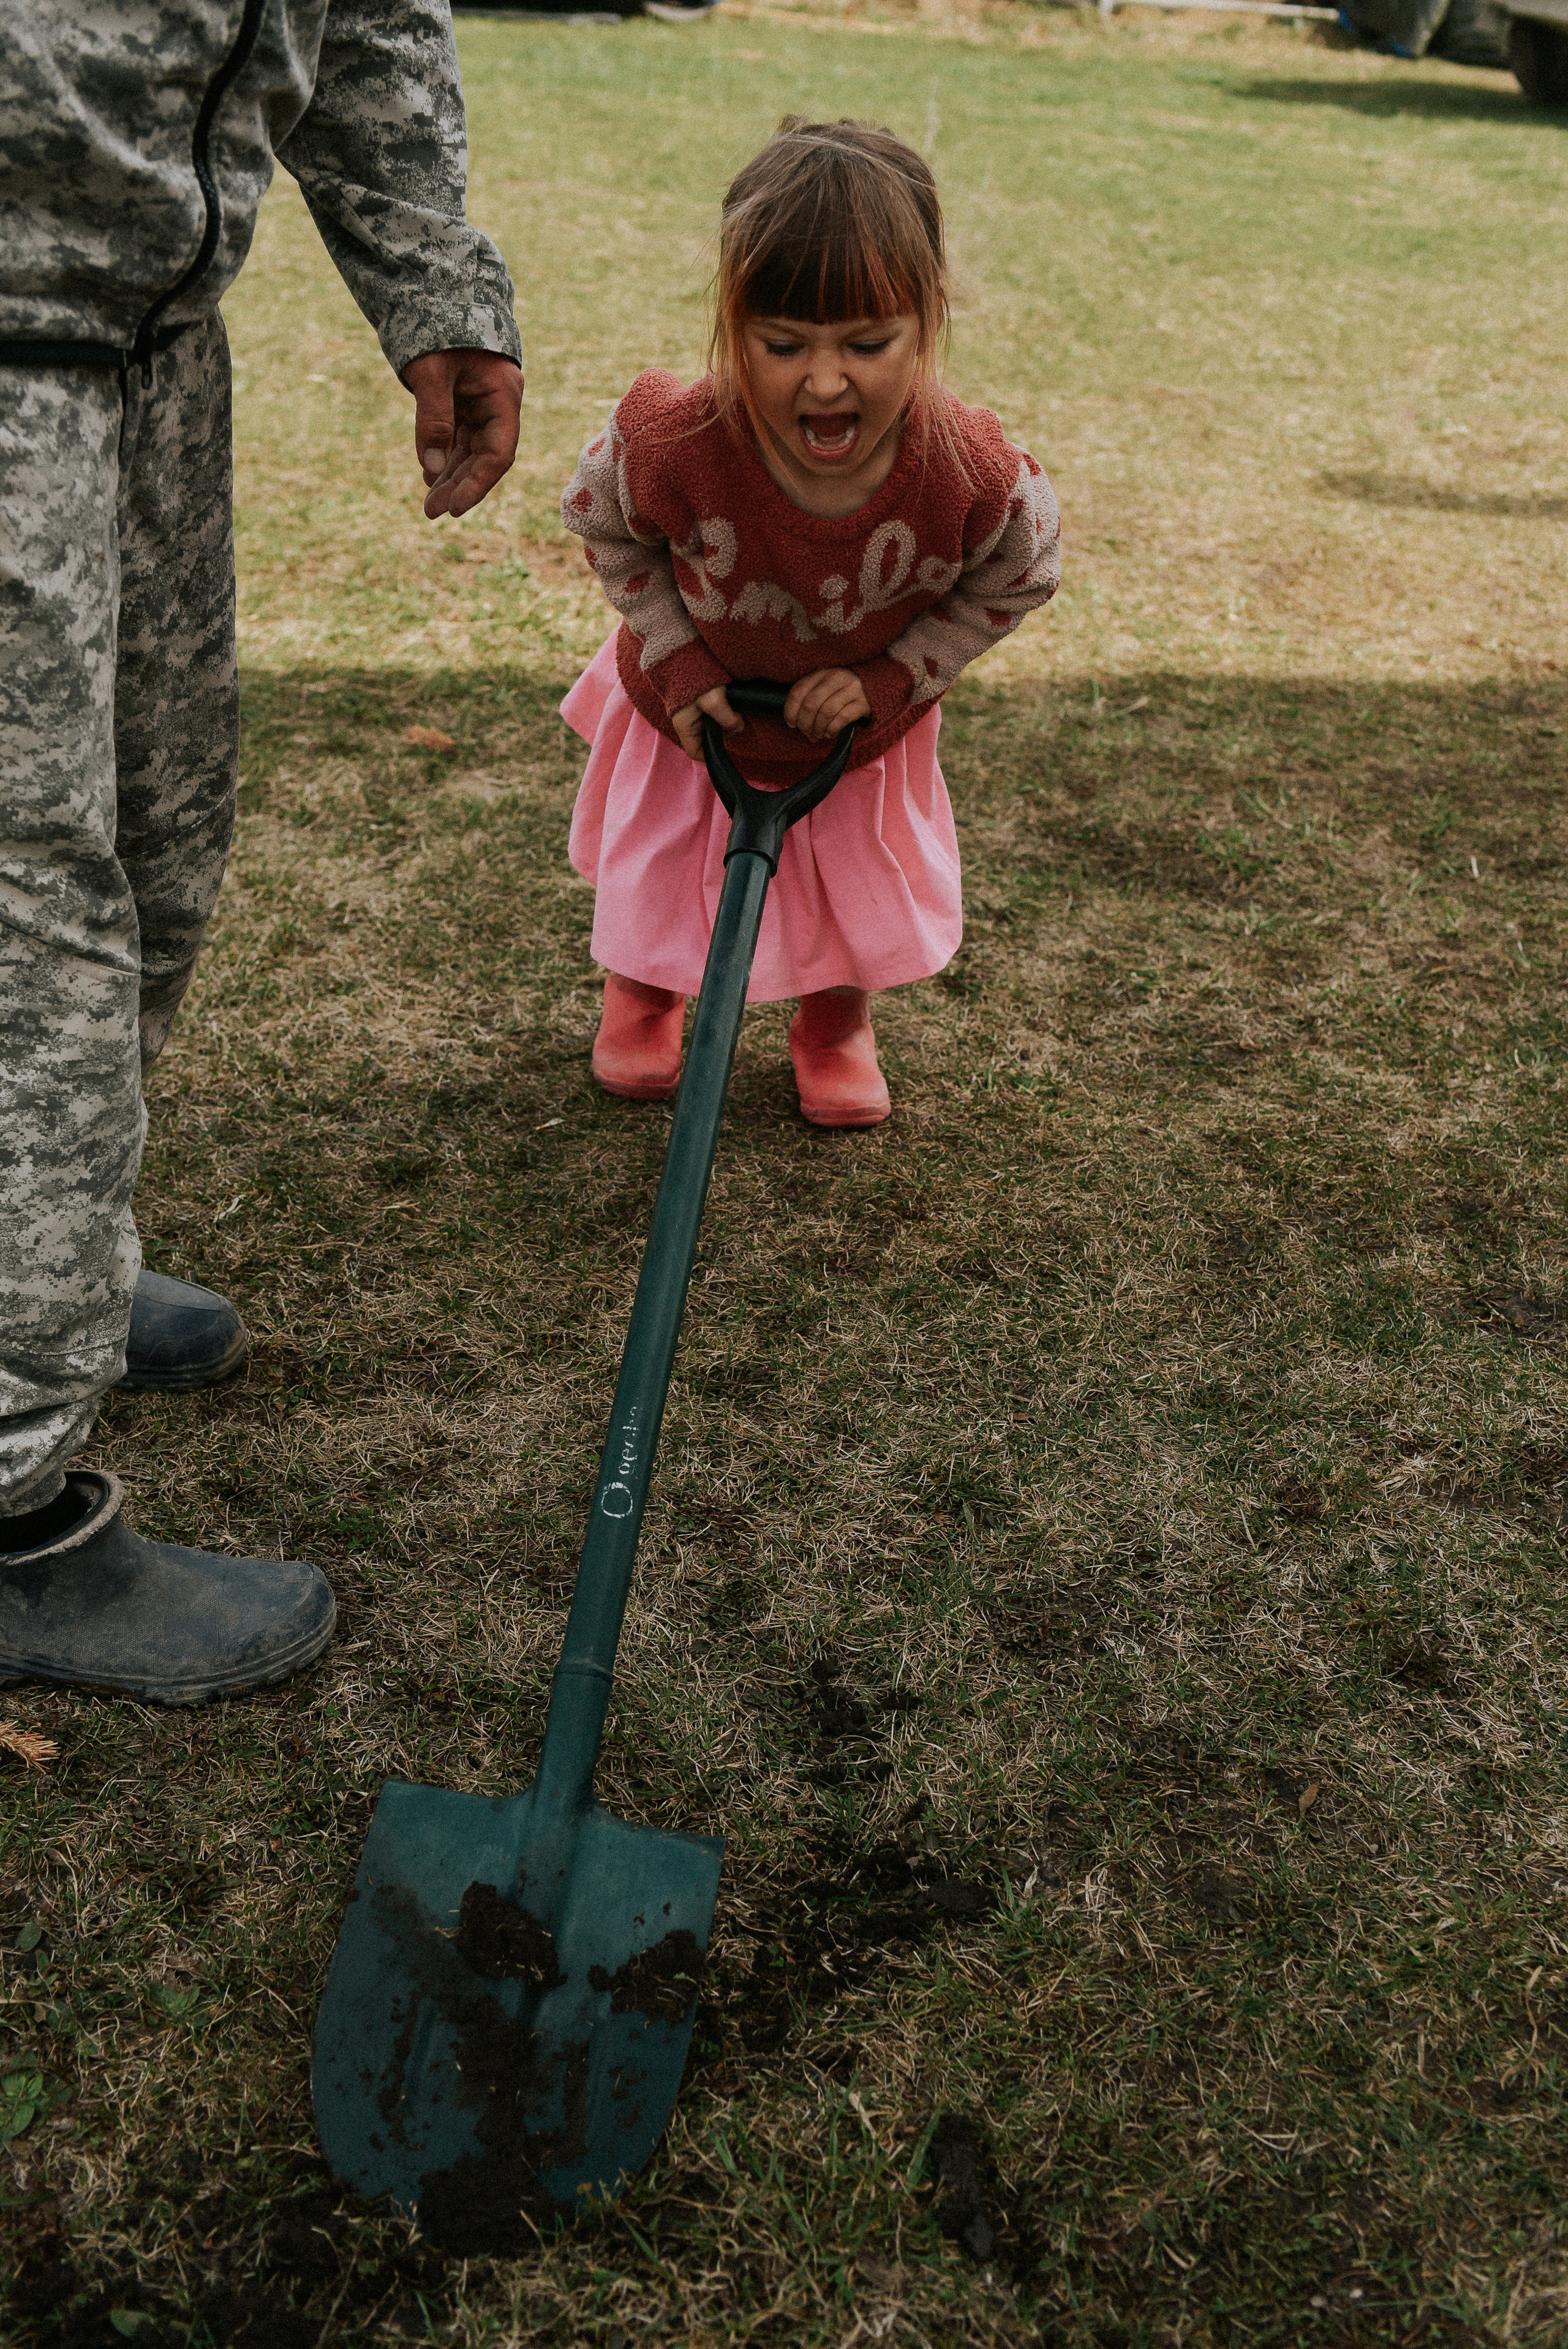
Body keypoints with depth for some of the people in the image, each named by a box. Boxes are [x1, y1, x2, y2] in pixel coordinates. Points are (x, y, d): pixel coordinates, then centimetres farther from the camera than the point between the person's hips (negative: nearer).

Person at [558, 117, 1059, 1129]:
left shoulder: (974, 475, -37)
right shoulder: (673, 445, -38)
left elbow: (1016, 581, -14)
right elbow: (602, 524, -14)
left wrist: (891, 678, -22)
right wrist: (676, 658, -19)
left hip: (862, 716, 0)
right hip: (695, 703, 0)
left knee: (869, 881, 19)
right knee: (659, 868, 22)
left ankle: (839, 1019, 52)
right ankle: (641, 992, 56)